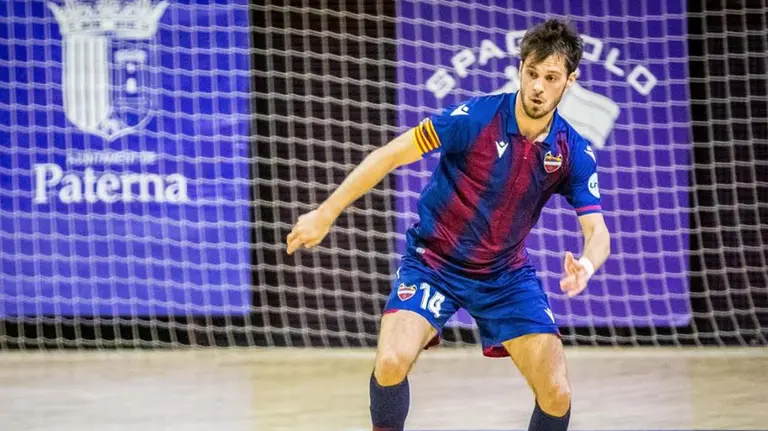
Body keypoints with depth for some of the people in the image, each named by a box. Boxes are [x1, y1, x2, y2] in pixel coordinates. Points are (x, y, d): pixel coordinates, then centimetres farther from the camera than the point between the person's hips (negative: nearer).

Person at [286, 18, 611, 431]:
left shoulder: (574, 153, -11)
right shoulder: (474, 117, -21)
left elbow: (597, 232, -14)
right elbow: (390, 155, -14)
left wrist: (586, 265, -39)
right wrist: (325, 214, -14)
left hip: (507, 274, 3)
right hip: (434, 261, -3)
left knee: (556, 395, -8)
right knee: (391, 363, -26)